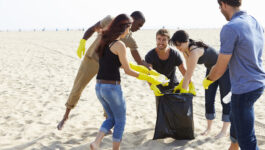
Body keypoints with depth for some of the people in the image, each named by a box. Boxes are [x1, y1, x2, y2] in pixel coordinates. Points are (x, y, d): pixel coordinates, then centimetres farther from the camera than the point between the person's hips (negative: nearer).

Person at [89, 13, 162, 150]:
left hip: (99, 87, 8)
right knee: (120, 121, 13)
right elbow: (127, 71, -10)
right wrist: (147, 78, 2)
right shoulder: (119, 45, -14)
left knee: (112, 118, 22)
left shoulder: (105, 41, 11)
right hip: (112, 87, -8)